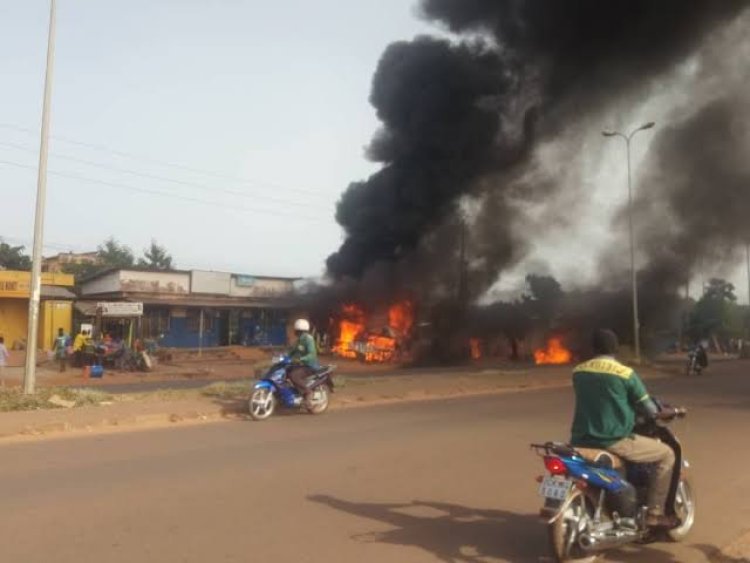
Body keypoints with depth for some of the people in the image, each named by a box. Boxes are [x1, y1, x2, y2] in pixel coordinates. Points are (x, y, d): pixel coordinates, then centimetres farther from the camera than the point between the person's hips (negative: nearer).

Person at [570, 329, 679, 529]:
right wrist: (666, 412, 21)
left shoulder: (578, 372, 5)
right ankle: (654, 513, 12)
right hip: (614, 441, -5)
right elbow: (652, 412, -2)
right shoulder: (625, 373, -10)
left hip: (582, 440, 5)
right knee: (666, 454, 12)